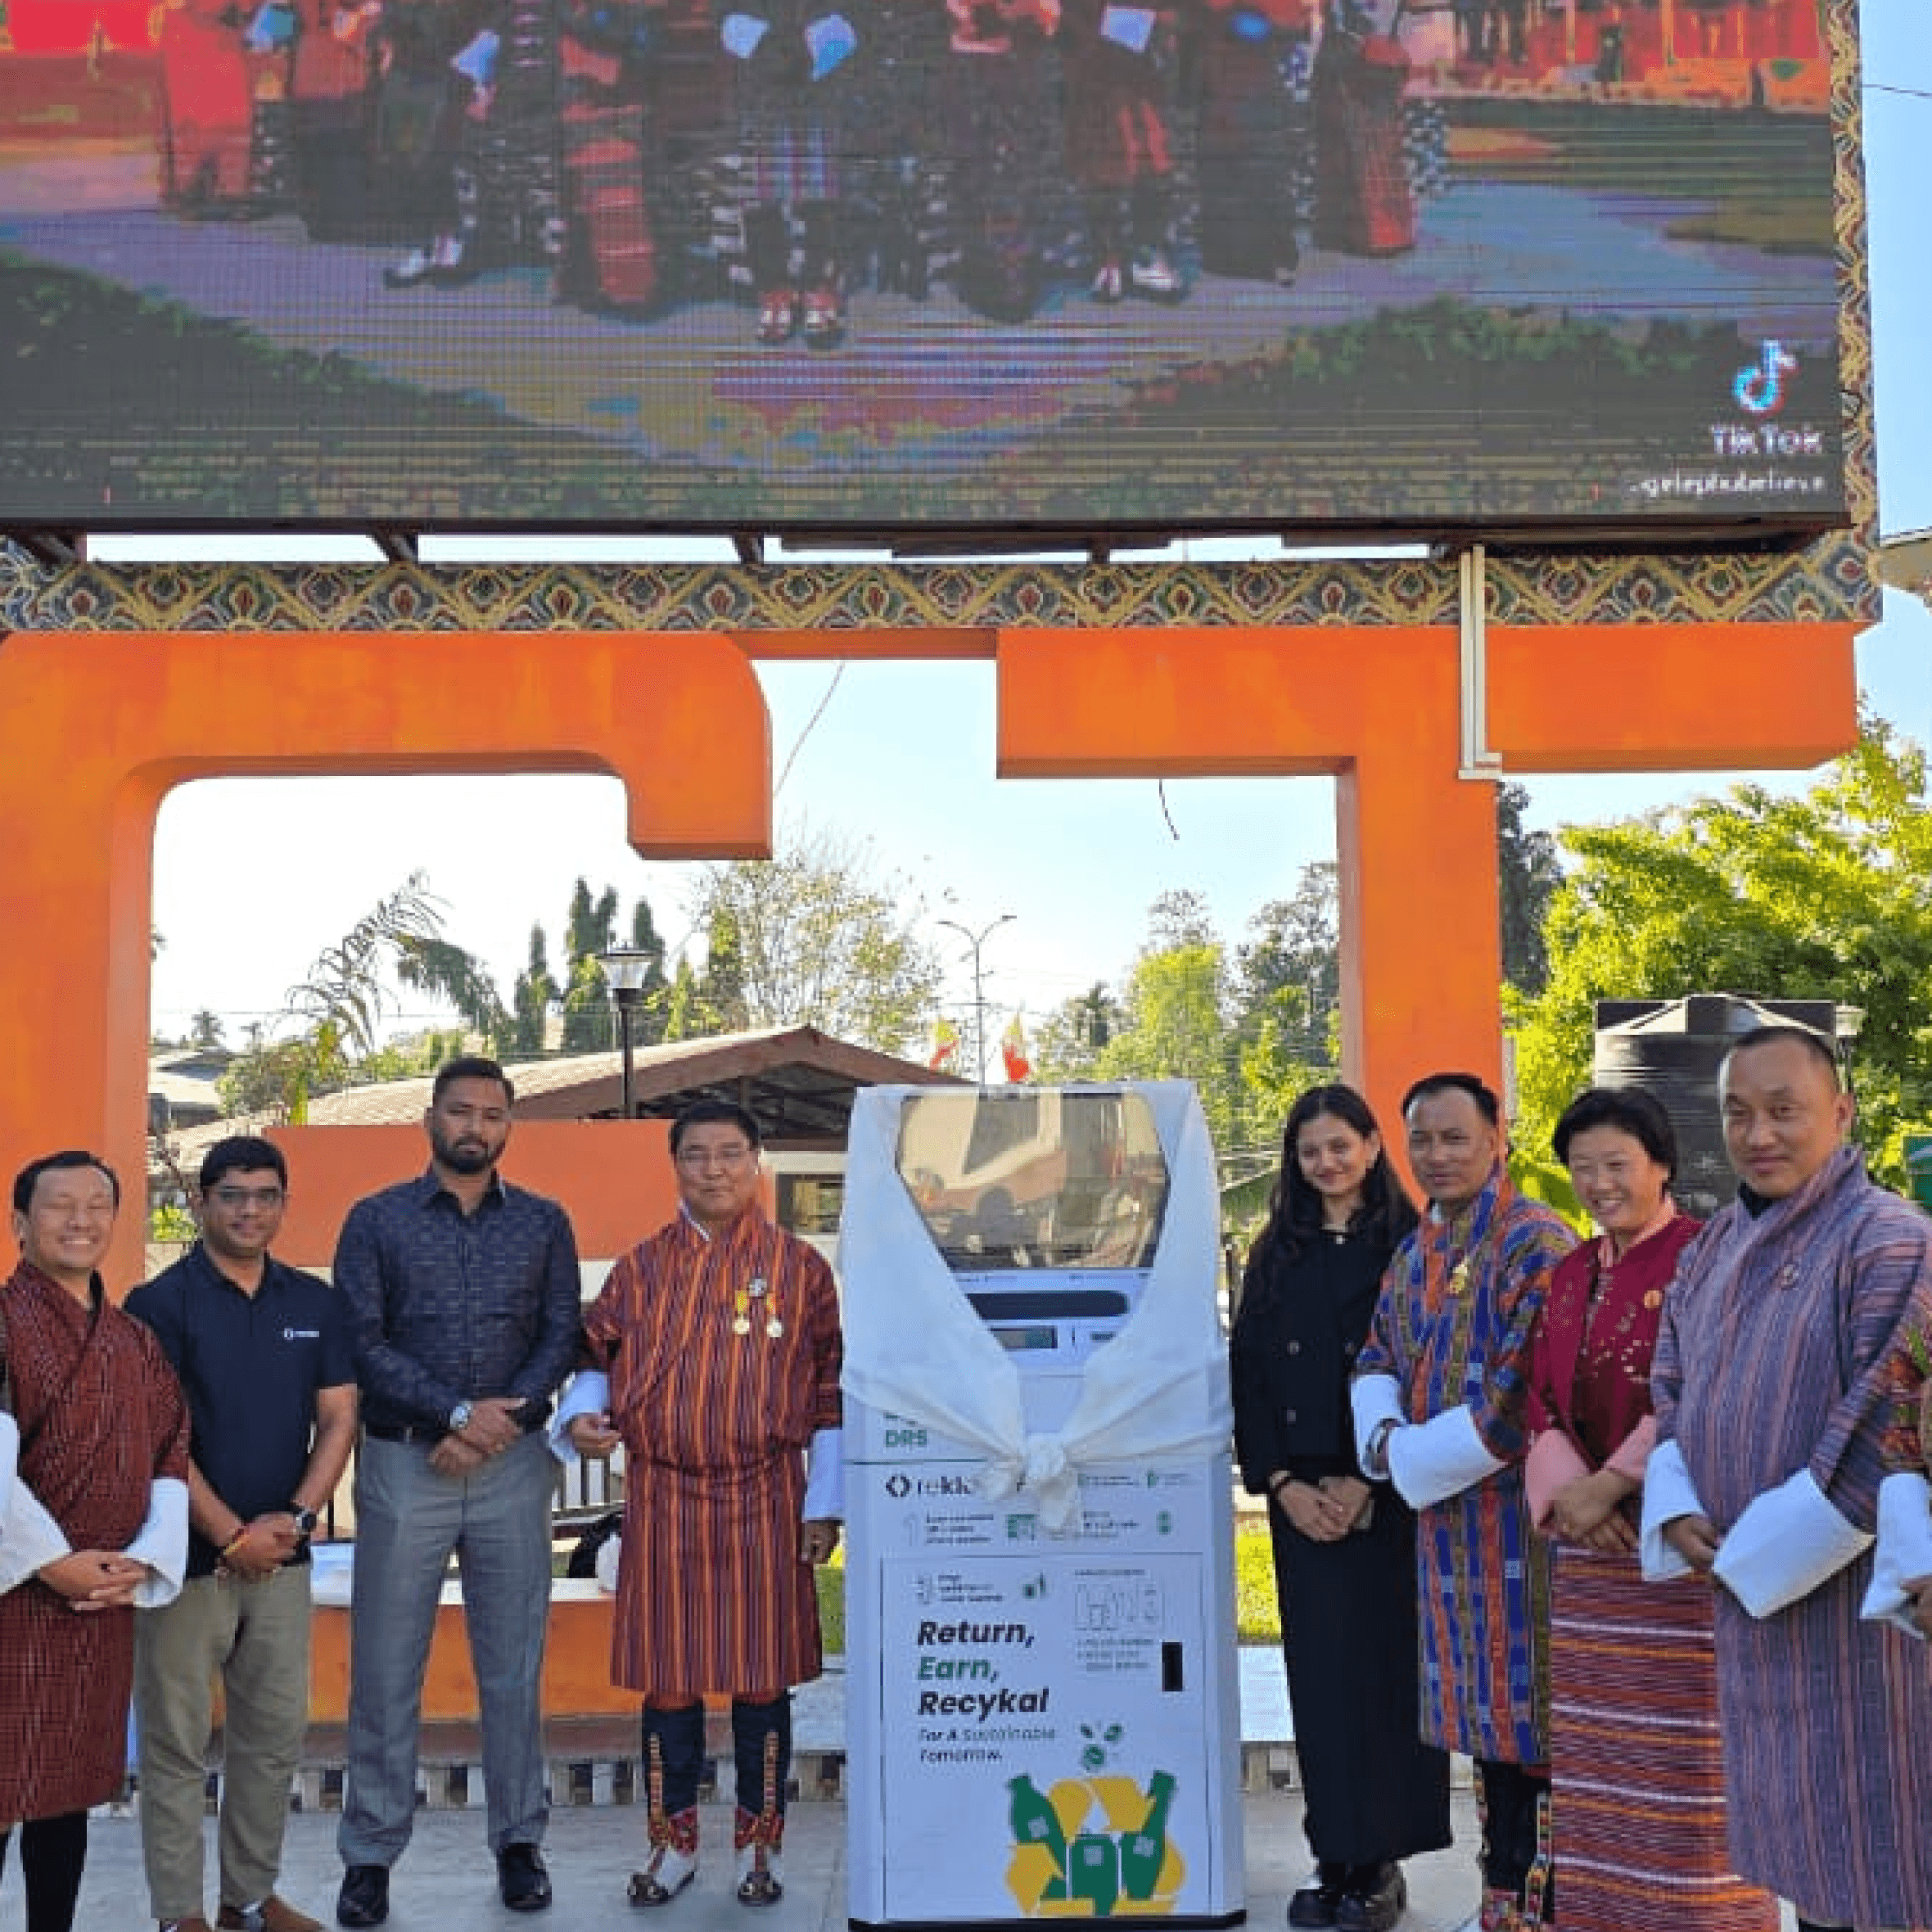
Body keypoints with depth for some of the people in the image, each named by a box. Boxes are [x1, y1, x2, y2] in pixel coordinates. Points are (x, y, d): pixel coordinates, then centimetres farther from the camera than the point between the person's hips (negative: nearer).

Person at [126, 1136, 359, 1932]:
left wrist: (296, 1518, -8)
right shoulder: (160, 1303, -7)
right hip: (189, 1556, -4)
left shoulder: (316, 1302, 6)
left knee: (275, 1735, 11)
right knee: (178, 1743, 4)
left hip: (281, 1556, 4)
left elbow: (337, 1420, 5)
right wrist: (233, 1535, -13)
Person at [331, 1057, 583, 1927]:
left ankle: (519, 1841, 20)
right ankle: (371, 1855, 15)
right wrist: (459, 1413, -15)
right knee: (384, 1669, 4)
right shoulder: (376, 1221, 1)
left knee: (513, 1665, 8)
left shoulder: (545, 1224, 7)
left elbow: (561, 1337, 2)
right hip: (402, 1464, -1)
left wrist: (501, 1420, -13)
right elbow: (362, 1343, -6)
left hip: (514, 1465, 1)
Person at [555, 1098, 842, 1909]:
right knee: (667, 1676, 8)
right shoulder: (639, 1269, 6)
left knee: (763, 1676, 6)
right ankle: (674, 1843, 23)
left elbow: (827, 1392, 1)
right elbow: (599, 1359, 14)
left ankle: (759, 1846, 20)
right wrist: (581, 1414, -9)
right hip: (663, 1500, 2)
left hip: (764, 1500, -1)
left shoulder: (798, 1265, 1)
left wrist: (824, 1503, -2)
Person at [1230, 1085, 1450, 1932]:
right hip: (1302, 1495, 3)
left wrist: (1366, 1482, -13)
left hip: (1387, 1492, -3)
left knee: (1384, 1664, 0)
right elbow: (1248, 1373, 7)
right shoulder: (1274, 1255, 10)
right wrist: (1282, 1482, -5)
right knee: (1318, 1667, 5)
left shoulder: (1406, 1246, -1)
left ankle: (1380, 1860, 9)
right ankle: (1335, 1856, 13)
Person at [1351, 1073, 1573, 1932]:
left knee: (1532, 1700, -3)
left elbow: (1525, 1400, -20)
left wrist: (1411, 1458, -13)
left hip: (1520, 1510, -8)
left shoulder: (1536, 1243, -14)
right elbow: (1378, 1358, 20)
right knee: (1485, 1703, 15)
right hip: (1444, 1516, 8)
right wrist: (1383, 1436, -2)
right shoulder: (1415, 1255, 12)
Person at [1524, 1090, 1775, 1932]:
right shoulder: (1572, 1272, 13)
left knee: (1683, 1754, -3)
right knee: (1596, 1748, 10)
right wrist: (1567, 1490, -8)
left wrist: (1610, 1483, -17)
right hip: (1589, 1545, 6)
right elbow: (1543, 1401, 9)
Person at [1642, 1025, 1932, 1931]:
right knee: (1790, 1819, 16)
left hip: (1848, 1592, -7)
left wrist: (1755, 1550, -16)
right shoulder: (1712, 1250, 10)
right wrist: (1675, 1512, -4)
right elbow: (1671, 1392, 14)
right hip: (1742, 1593, 7)